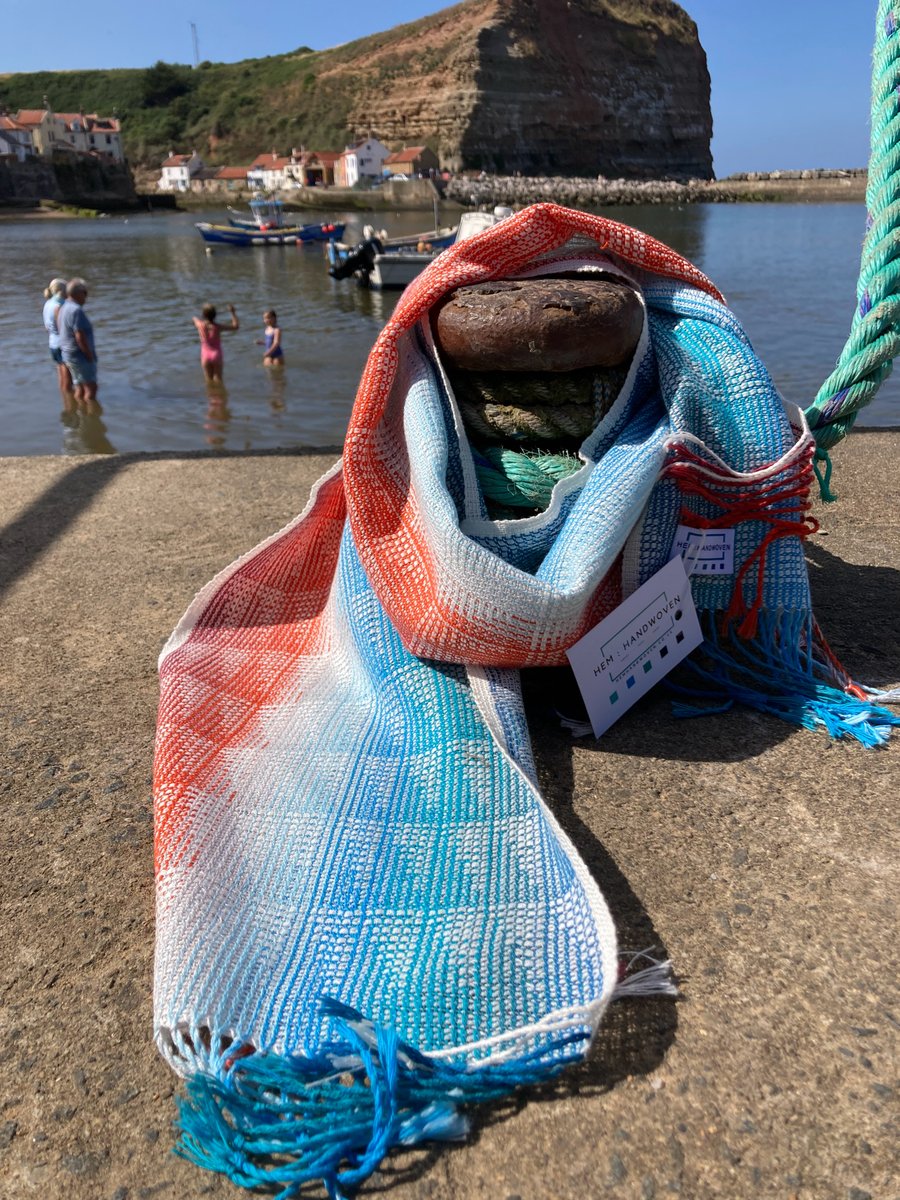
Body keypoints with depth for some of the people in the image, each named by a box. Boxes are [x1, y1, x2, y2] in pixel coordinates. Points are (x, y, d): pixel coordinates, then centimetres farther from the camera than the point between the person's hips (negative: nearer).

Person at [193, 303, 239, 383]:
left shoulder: (200, 325, -10)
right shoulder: (217, 327, -17)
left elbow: (194, 318, 16)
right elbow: (236, 326, -8)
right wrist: (233, 312, -1)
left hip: (205, 356, 2)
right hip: (216, 355, -2)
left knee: (209, 381, 13)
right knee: (218, 381, 7)